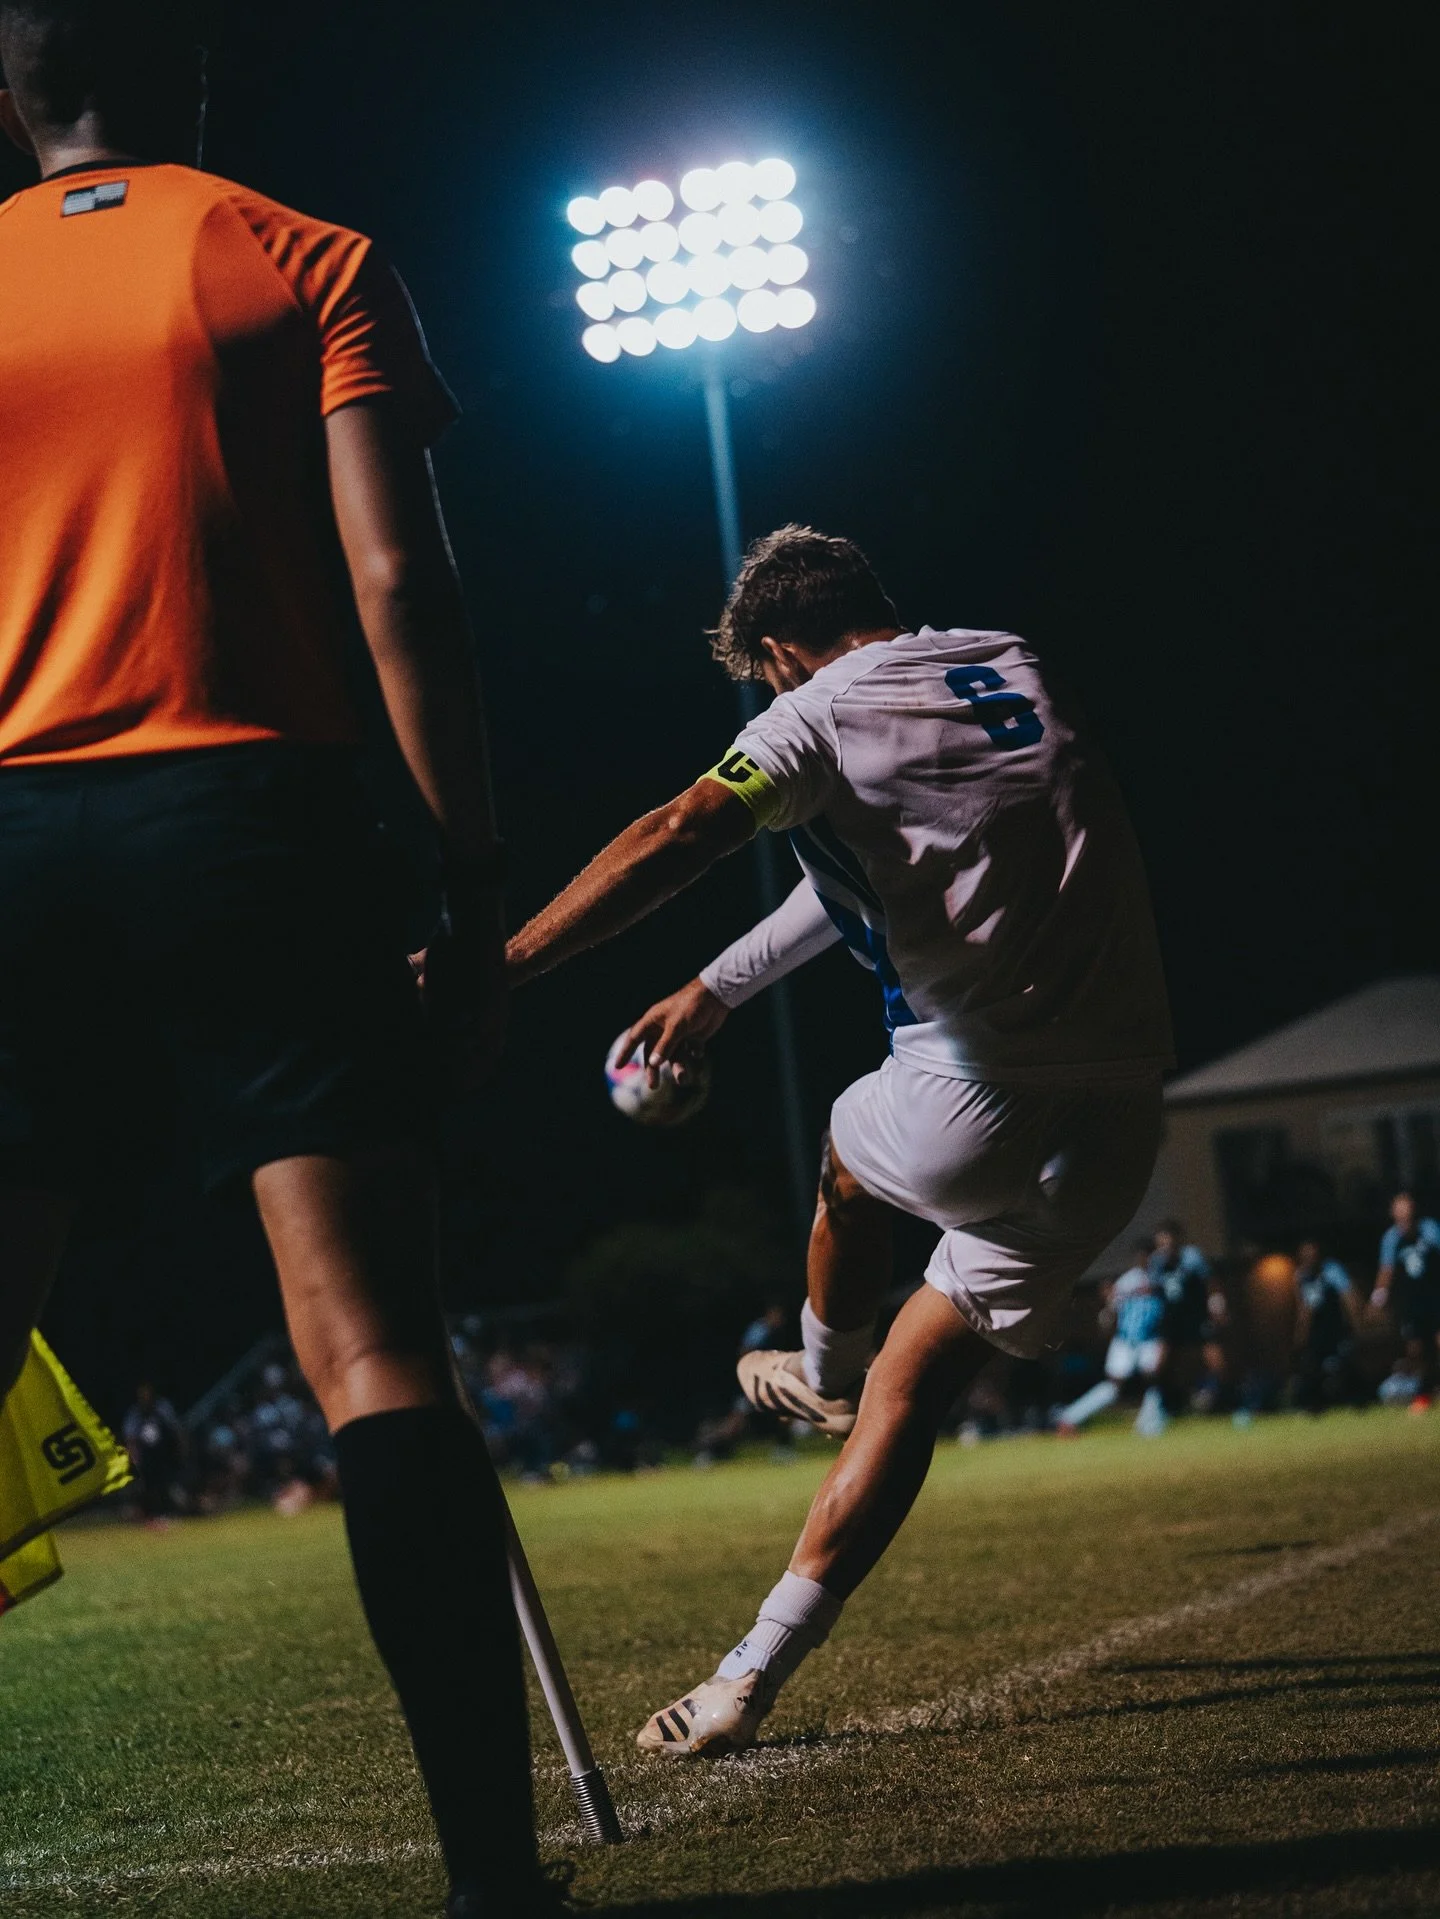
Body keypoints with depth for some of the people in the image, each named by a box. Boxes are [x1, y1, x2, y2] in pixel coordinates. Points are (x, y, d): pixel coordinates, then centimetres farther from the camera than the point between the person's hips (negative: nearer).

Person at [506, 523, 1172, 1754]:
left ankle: (828, 1375, 55)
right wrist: (716, 989, 35)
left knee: (850, 1160, 31)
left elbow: (676, 838, -19)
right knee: (915, 1382, 12)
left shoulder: (823, 712, -3)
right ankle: (756, 1674, 10)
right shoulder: (1017, 669, 20)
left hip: (981, 1107, -6)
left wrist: (501, 966, -24)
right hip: (1118, 1122, 6)